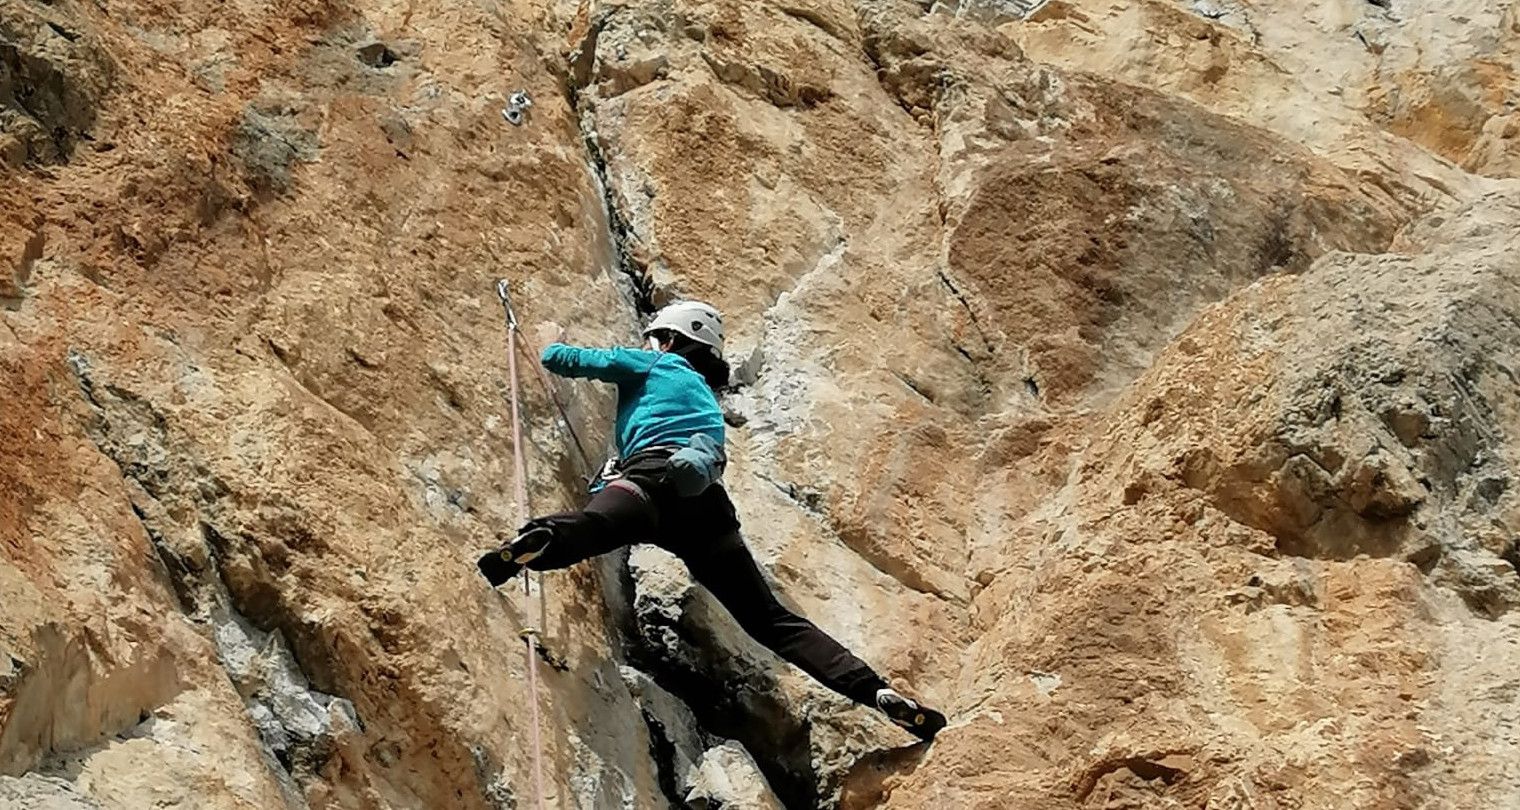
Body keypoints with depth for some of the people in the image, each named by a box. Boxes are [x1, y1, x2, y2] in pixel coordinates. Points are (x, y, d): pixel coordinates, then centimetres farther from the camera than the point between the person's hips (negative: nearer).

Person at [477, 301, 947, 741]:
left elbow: (565, 359, 22)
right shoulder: (706, 395, 42)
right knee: (772, 620, 3)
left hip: (660, 474, -5)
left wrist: (548, 352, 44)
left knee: (591, 527, -37)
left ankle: (537, 543, -73)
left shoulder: (652, 364, 25)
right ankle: (876, 691, -10)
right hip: (707, 499, 5)